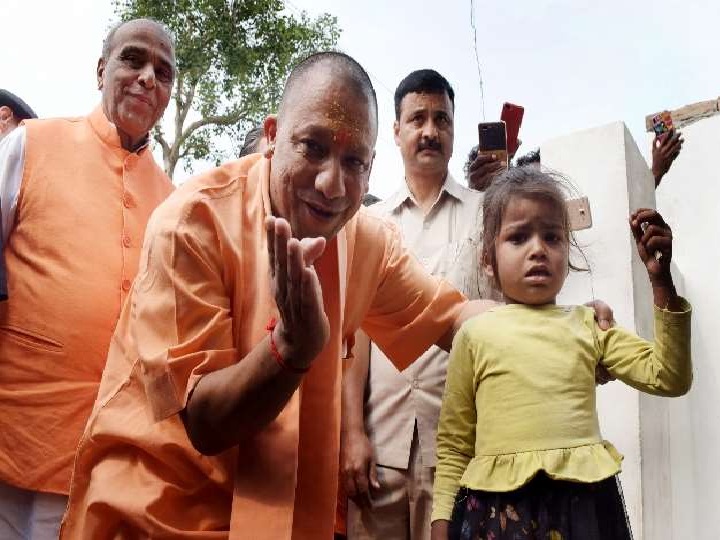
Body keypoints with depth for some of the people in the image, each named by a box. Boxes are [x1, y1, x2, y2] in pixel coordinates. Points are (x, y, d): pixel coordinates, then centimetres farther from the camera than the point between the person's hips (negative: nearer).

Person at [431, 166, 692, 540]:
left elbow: (668, 378, 0)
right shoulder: (475, 334, 2)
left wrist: (660, 278, -5)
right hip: (498, 506, -2)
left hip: (584, 499, 2)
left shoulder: (587, 324, 8)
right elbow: (453, 447, 6)